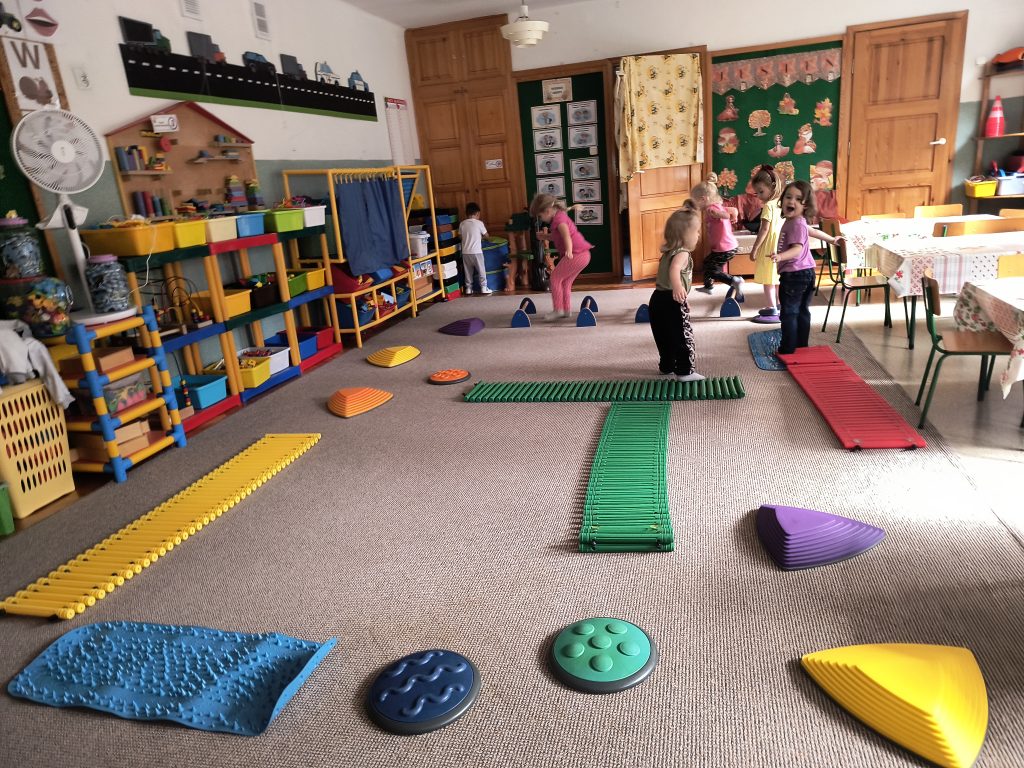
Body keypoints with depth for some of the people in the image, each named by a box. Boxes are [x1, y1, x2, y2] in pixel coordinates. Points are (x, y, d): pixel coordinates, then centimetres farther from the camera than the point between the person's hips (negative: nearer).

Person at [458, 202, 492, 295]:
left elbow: (460, 237, 11)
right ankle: (484, 288, 8)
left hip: (465, 252, 3)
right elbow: (486, 235, 5)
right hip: (476, 252, -3)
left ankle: (468, 289, 15)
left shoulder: (462, 224, 2)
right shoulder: (479, 223, -7)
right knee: (481, 270, 6)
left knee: (468, 271, 12)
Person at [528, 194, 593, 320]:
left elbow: (566, 236, -31)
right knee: (565, 282, 17)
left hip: (576, 254, -10)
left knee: (555, 277, -4)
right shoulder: (560, 216, 18)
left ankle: (558, 309, -1)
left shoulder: (559, 219, -14)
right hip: (583, 255, 10)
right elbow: (558, 237, 31)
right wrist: (545, 236, 19)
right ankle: (565, 310, 21)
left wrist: (569, 250, -46)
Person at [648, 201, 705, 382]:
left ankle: (667, 367, 29)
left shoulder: (668, 252, 15)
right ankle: (685, 372, 1)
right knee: (683, 337, -1)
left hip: (659, 298, 9)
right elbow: (674, 269, -38)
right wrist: (677, 287, -56)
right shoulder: (682, 253, -15)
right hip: (672, 301, -9)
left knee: (665, 336, 18)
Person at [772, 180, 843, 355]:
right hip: (805, 273, 10)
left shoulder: (796, 224, -17)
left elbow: (797, 248, -29)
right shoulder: (798, 222, 13)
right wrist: (831, 239, 48)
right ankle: (802, 345, 25)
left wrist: (781, 256, -48)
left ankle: (788, 349, 0)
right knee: (802, 312, 16)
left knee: (789, 313, -4)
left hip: (794, 274, -10)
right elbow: (813, 231, 31)